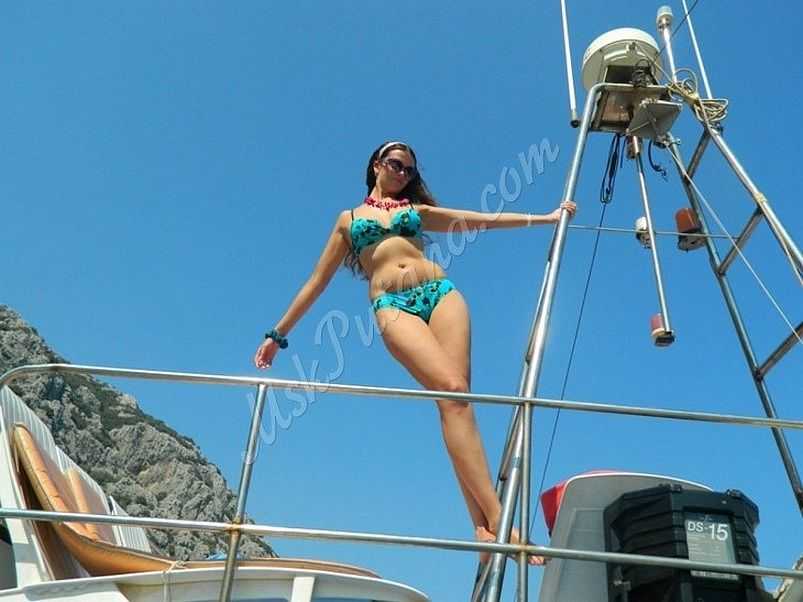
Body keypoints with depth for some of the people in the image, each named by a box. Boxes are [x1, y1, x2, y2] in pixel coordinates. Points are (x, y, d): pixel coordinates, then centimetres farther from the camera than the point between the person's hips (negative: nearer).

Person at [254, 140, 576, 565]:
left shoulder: (418, 210, 28)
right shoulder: (349, 219, 24)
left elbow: (485, 220, 25)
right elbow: (316, 282, 24)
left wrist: (546, 218, 21)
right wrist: (279, 333, 21)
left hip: (440, 294, 3)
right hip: (393, 308, -2)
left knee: (456, 396, -17)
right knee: (453, 391, -25)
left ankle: (484, 525, -23)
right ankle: (495, 518, -31)